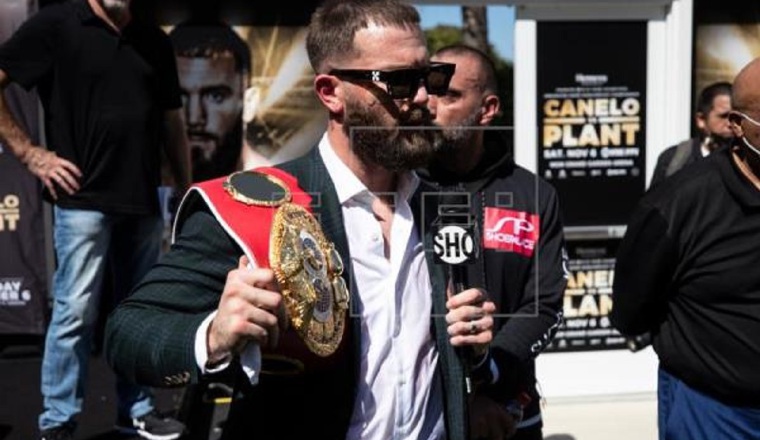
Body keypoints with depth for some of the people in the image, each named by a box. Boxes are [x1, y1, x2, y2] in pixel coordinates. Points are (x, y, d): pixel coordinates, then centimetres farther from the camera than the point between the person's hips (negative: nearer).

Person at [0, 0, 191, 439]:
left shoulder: (154, 41, 12)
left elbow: (171, 121, 16)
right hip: (84, 199, -4)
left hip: (144, 200, 5)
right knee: (76, 312, -1)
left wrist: (187, 190, 12)